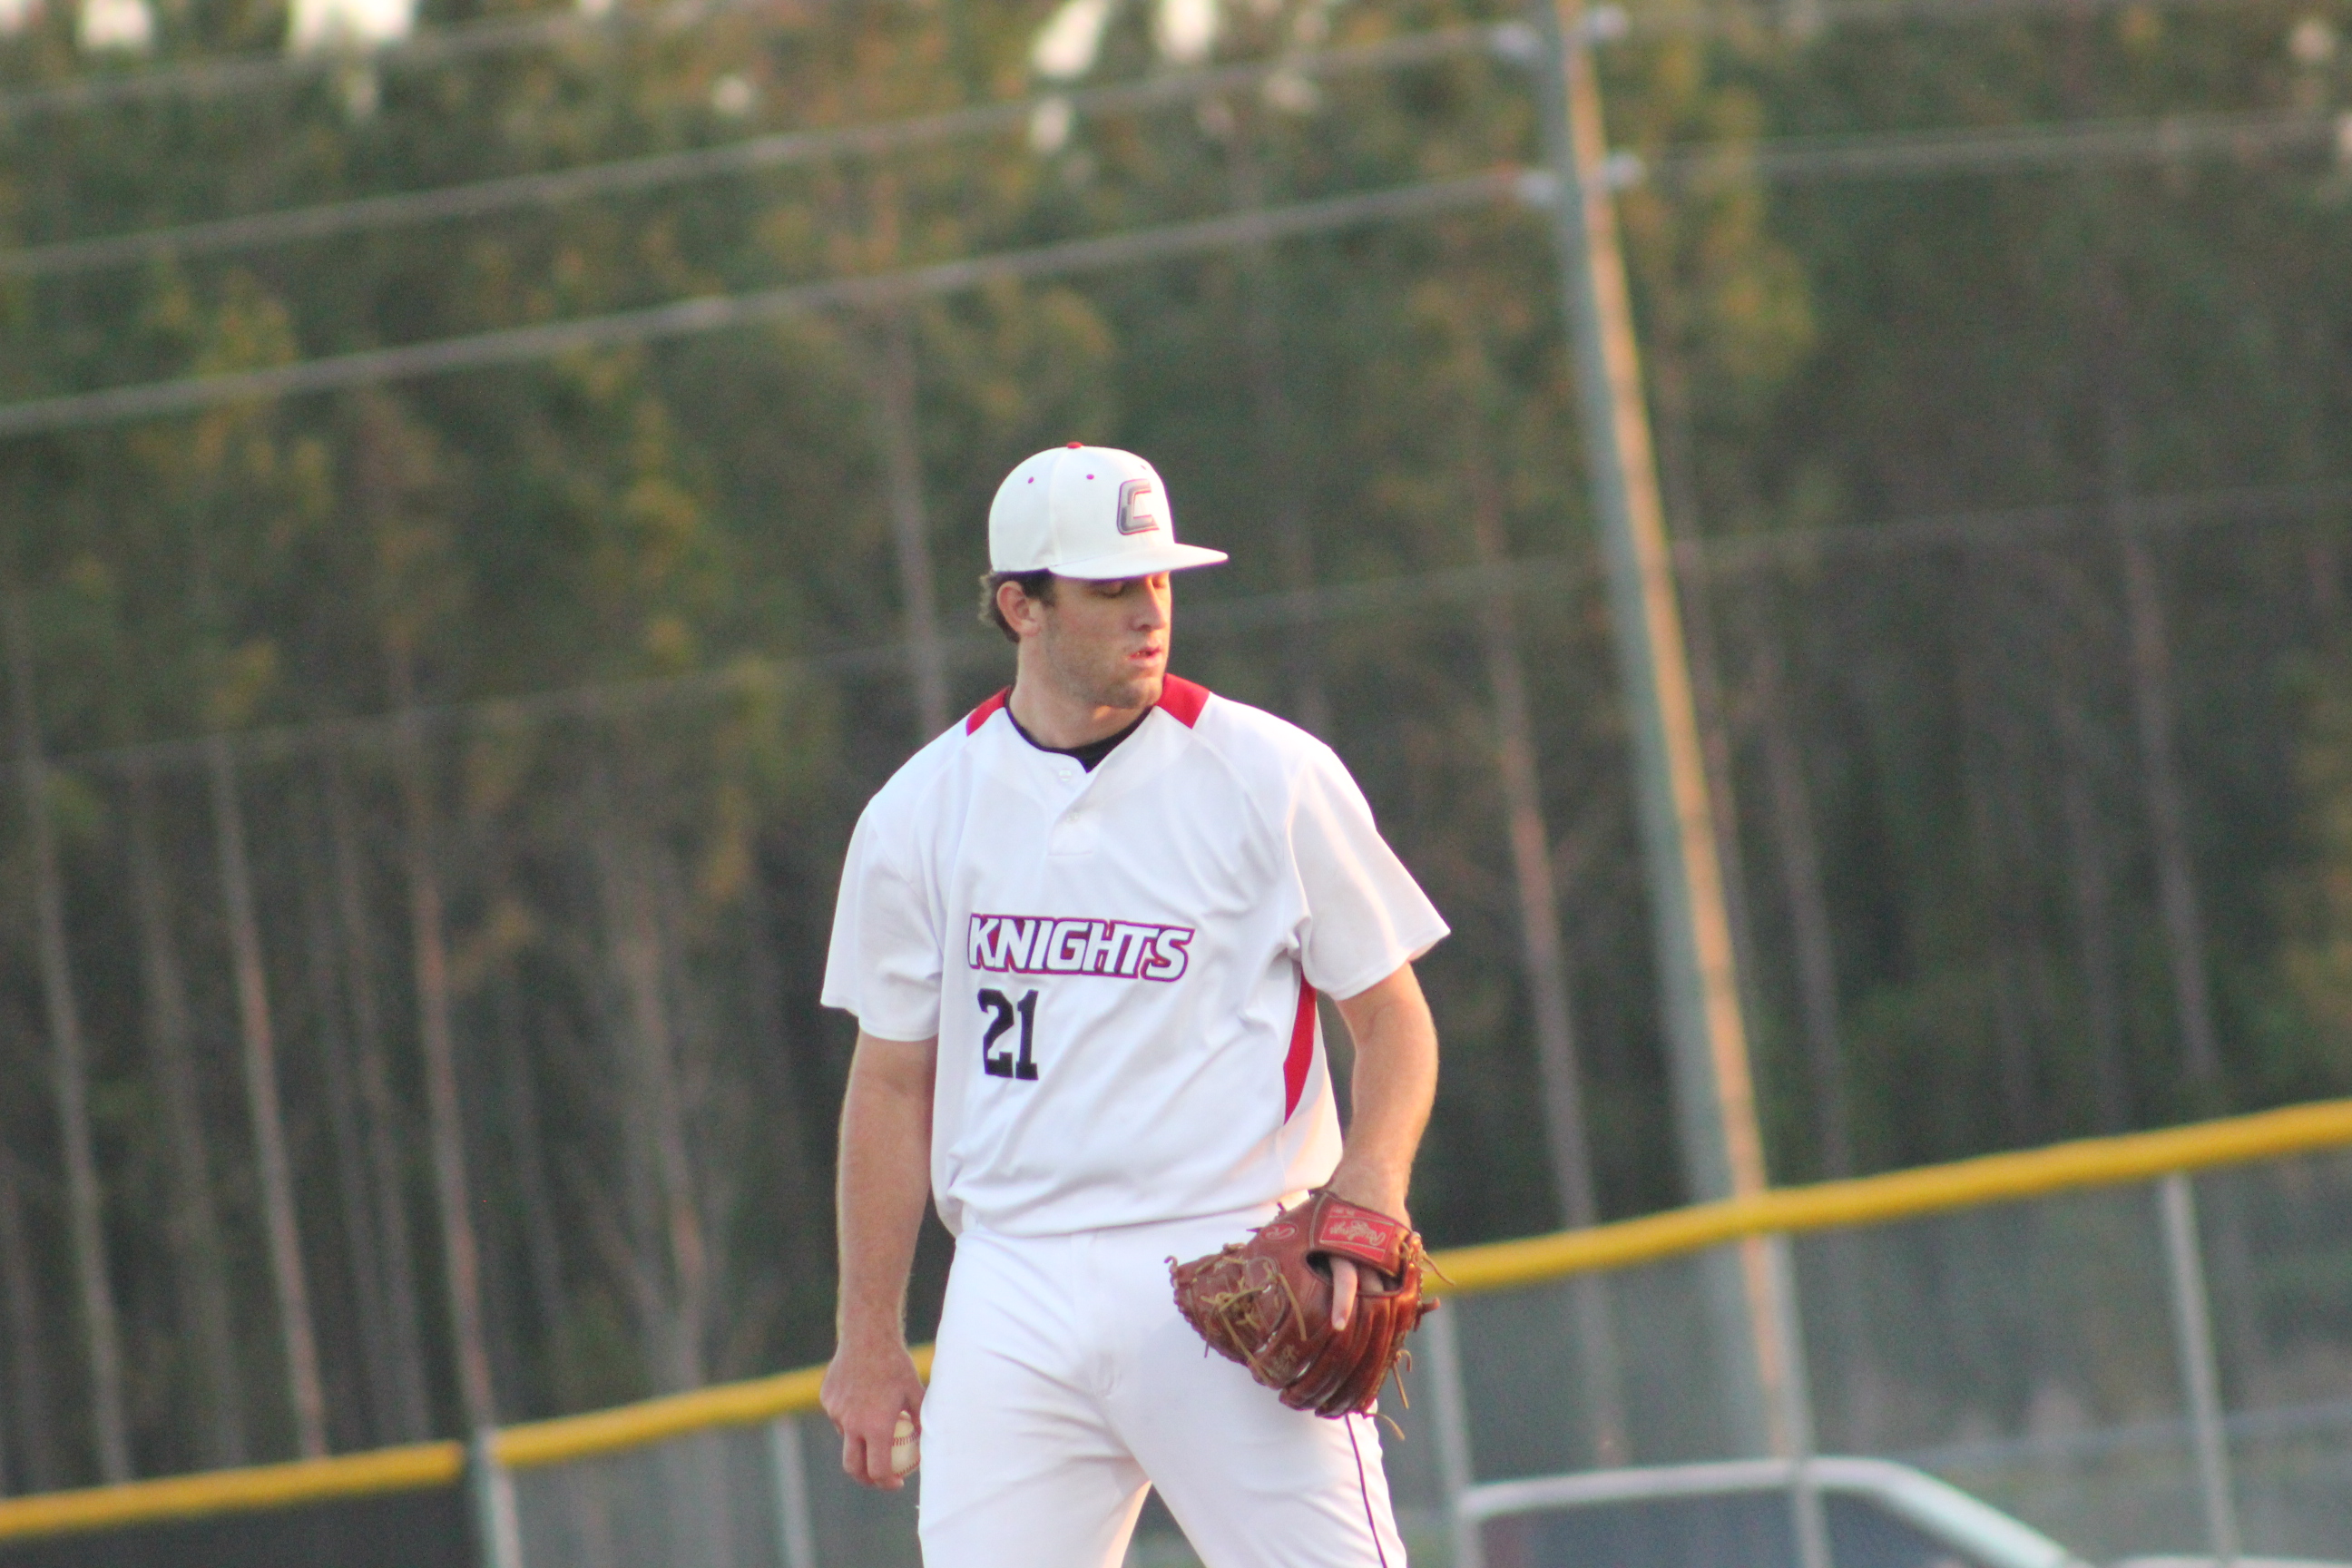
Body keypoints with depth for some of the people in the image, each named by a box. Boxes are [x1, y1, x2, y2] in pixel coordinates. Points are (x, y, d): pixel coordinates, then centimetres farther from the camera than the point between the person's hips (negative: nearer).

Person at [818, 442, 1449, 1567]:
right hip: (1013, 1297, 3)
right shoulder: (921, 810, 8)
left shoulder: (1271, 776, 0)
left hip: (1229, 1265, -2)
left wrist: (1369, 1193, -16)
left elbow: (1391, 1014, 4)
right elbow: (894, 1080, 14)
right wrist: (868, 1337, 13)